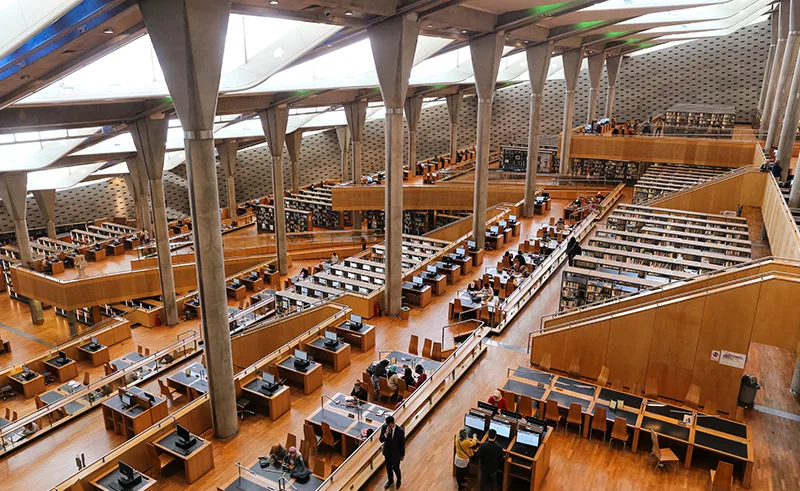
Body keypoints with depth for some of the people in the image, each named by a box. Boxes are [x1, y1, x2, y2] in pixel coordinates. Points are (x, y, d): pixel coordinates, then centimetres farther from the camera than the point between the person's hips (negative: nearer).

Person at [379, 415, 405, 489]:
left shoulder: (400, 431, -25)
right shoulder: (384, 427, -18)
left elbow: (402, 443, -12)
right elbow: (381, 440, -13)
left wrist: (402, 455, -3)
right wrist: (386, 434, -33)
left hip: (396, 453, -3)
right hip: (387, 452, 3)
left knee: (395, 468, 11)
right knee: (388, 467, 21)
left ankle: (399, 479, 44)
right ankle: (390, 480, 48)